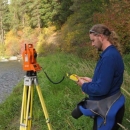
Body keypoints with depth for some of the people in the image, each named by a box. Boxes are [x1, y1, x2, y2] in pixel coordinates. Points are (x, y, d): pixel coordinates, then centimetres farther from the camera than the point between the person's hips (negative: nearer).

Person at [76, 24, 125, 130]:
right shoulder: (112, 53, 5)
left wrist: (84, 85, -12)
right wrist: (92, 80, 6)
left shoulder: (109, 56, -27)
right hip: (109, 106, 10)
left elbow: (101, 89, -28)